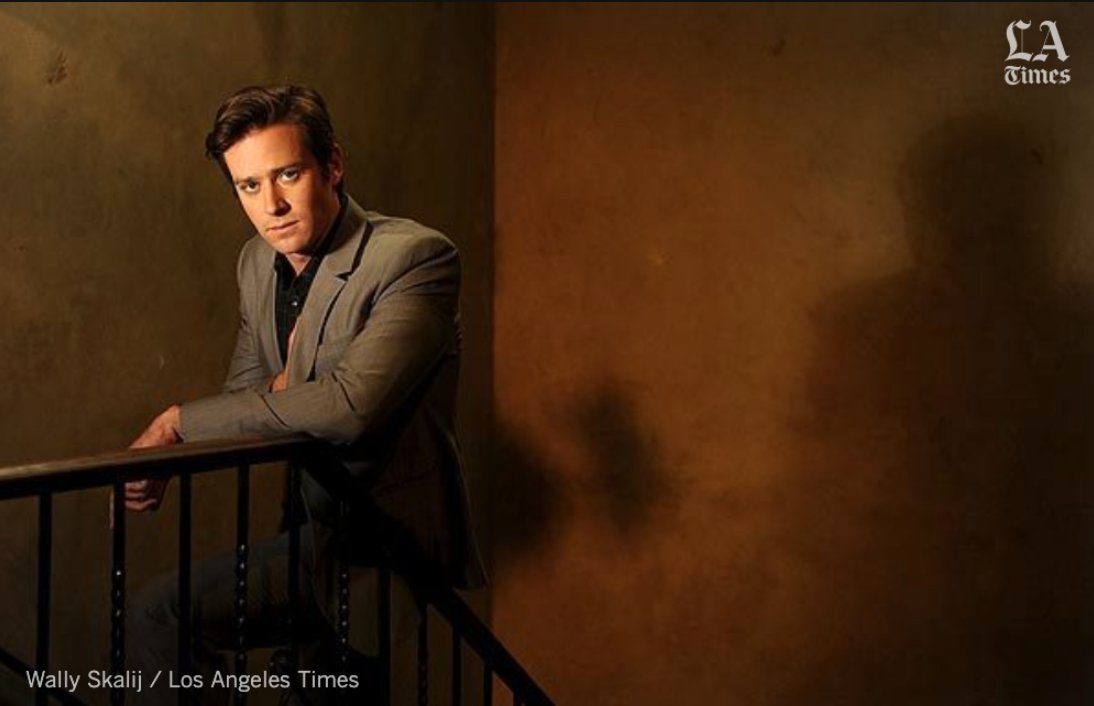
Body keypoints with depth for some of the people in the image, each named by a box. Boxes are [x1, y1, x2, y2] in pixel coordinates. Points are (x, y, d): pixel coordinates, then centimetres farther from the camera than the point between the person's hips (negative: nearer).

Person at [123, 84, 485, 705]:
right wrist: (286, 390, -15)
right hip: (319, 520, 8)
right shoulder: (257, 263, 3)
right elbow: (243, 392, 11)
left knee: (162, 617, -18)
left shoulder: (417, 257, -22)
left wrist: (181, 421, -23)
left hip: (385, 535, -8)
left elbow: (350, 405, -33)